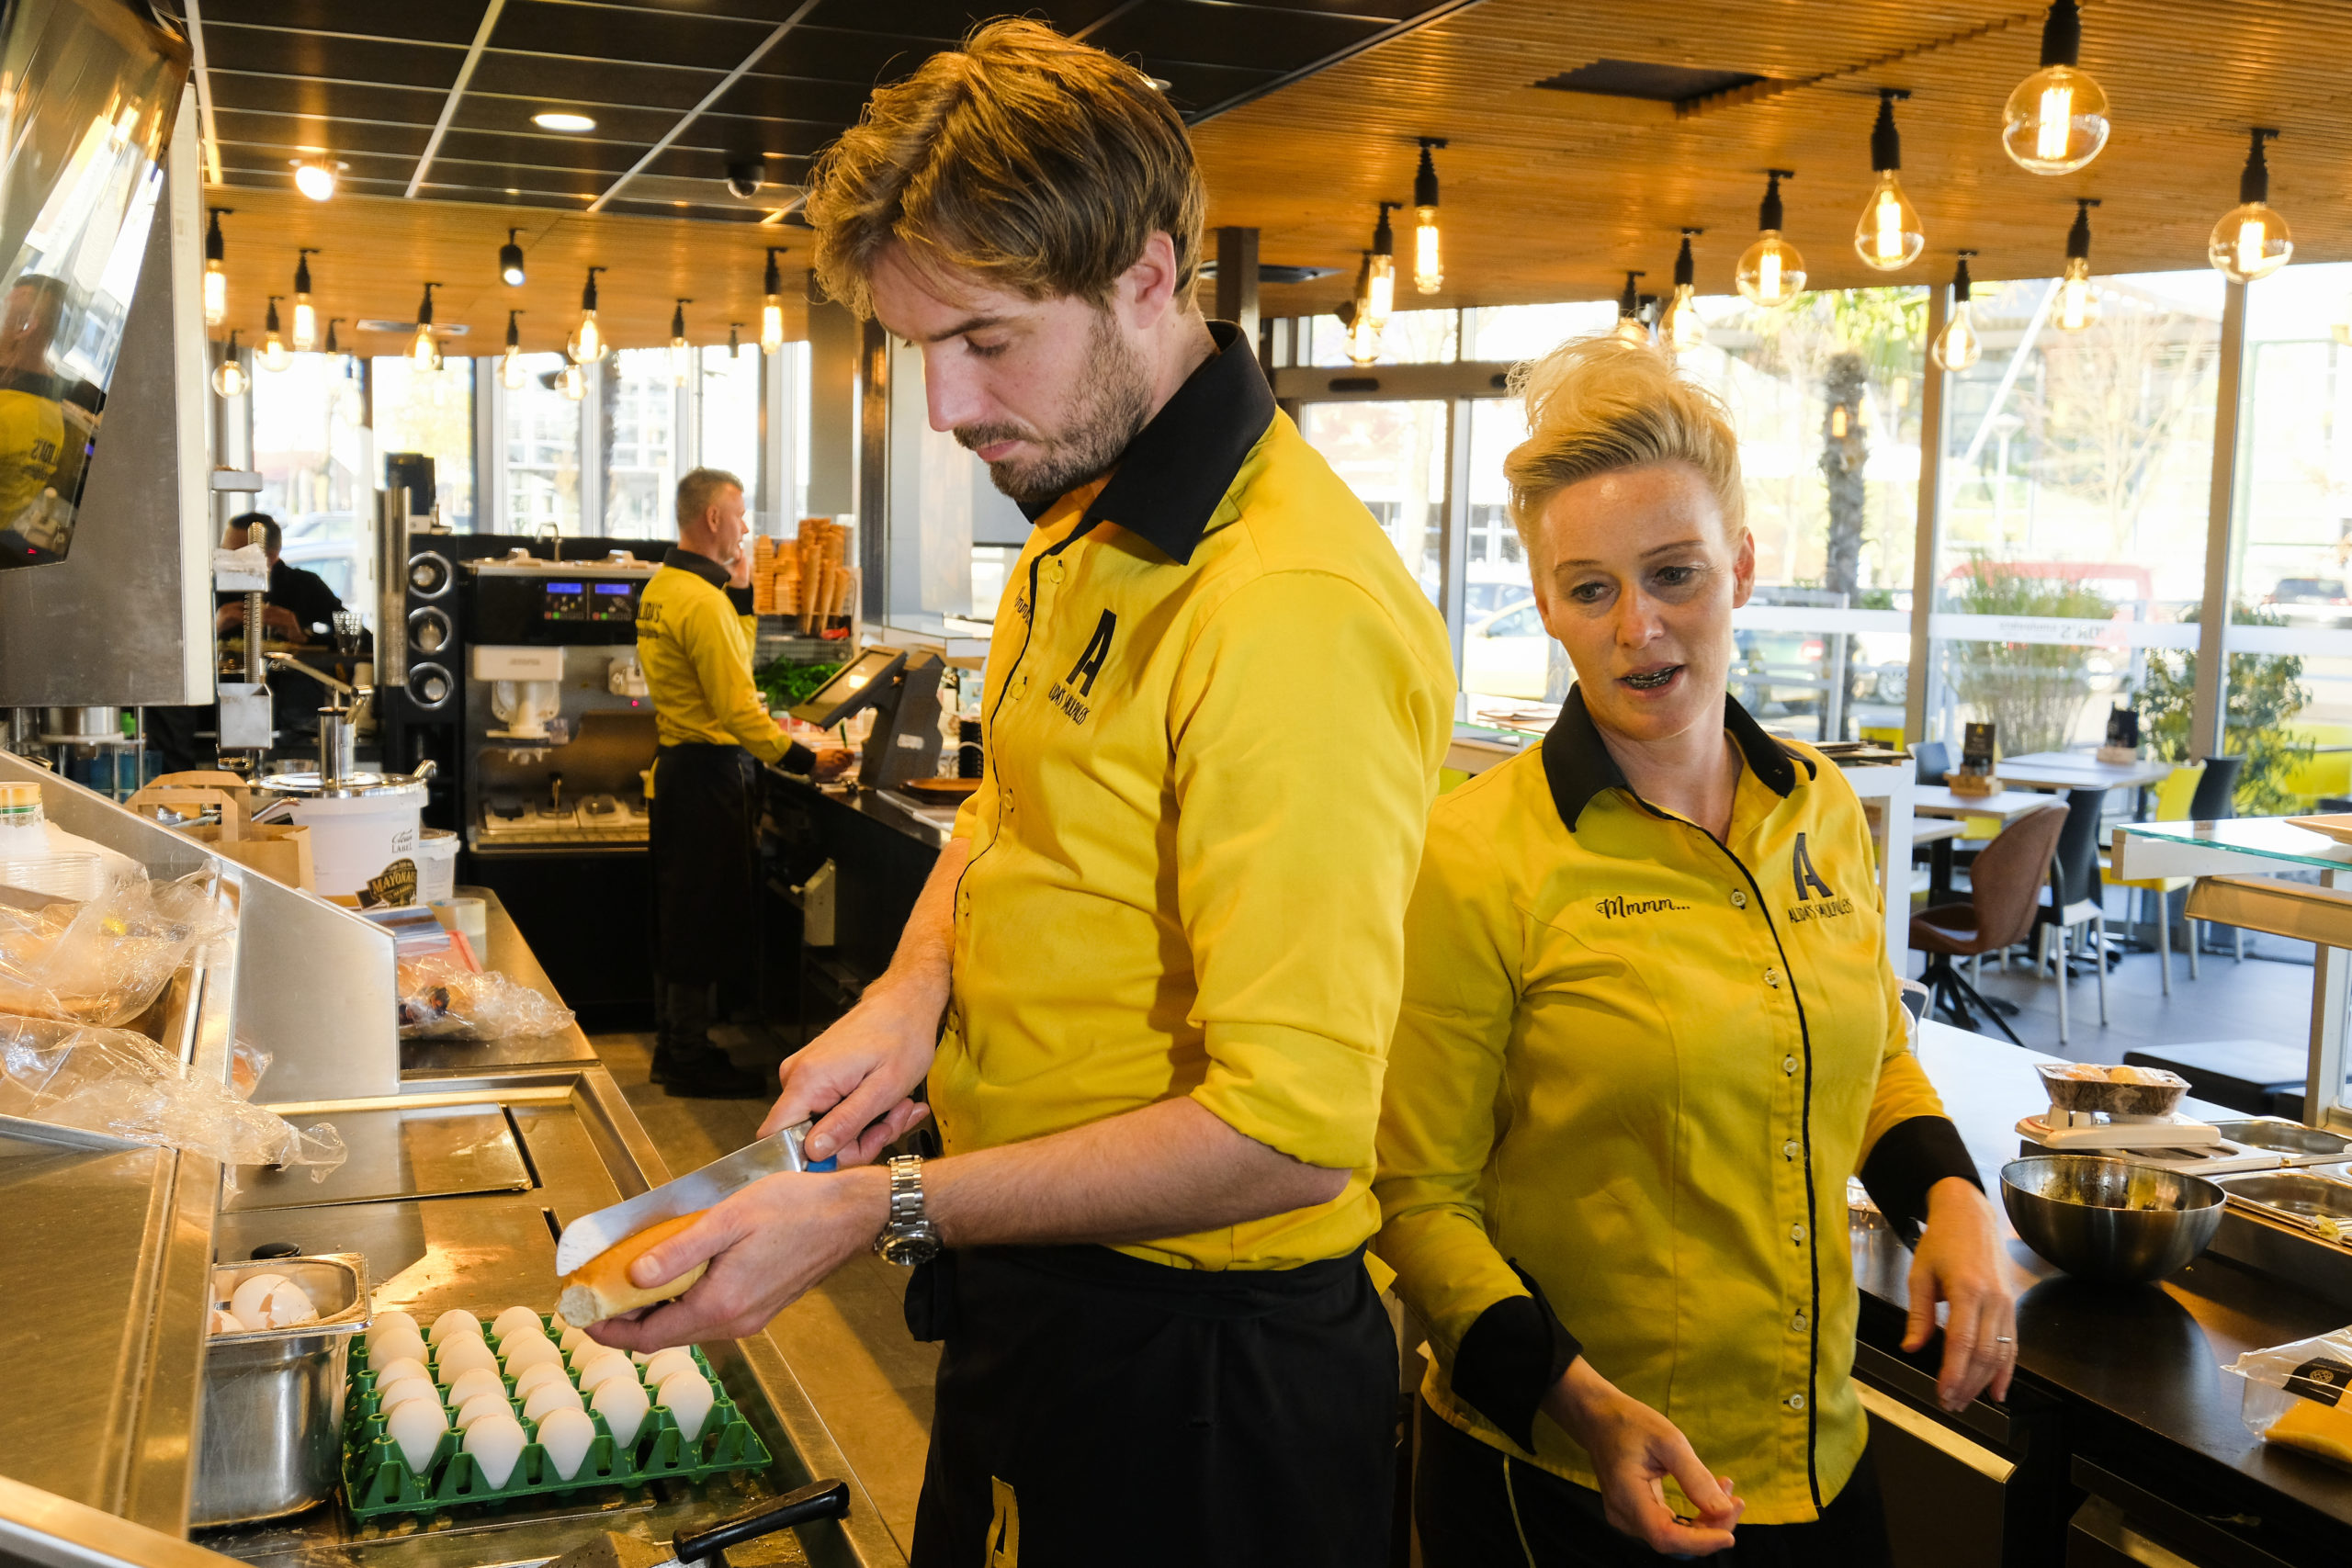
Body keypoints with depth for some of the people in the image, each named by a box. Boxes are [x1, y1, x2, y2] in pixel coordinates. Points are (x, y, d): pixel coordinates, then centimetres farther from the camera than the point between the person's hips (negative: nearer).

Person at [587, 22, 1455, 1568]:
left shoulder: (1291, 611, -28)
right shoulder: (1080, 526, 4)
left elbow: (1289, 1131, -28)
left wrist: (884, 1212, -24)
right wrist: (917, 985, -2)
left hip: (1184, 1371, -9)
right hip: (1029, 1296, 9)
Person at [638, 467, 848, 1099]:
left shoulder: (660, 588, 12)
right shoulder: (701, 601, -20)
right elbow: (738, 710, -23)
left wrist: (741, 596, 12)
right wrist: (806, 760, -18)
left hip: (676, 766, 10)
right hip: (710, 773, -10)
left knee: (680, 916, 17)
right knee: (705, 919, -1)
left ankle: (674, 1045, 27)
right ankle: (689, 1060, 8)